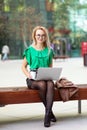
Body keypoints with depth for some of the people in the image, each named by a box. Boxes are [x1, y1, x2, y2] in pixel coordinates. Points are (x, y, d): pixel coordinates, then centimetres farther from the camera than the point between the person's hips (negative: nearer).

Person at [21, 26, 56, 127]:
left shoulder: (49, 50, 13)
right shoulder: (30, 50, 4)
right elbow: (23, 66, 8)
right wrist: (28, 75, -12)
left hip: (46, 77, 2)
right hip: (33, 79, -2)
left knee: (50, 84, -34)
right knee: (42, 84, -36)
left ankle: (47, 115, -34)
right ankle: (50, 112, -18)